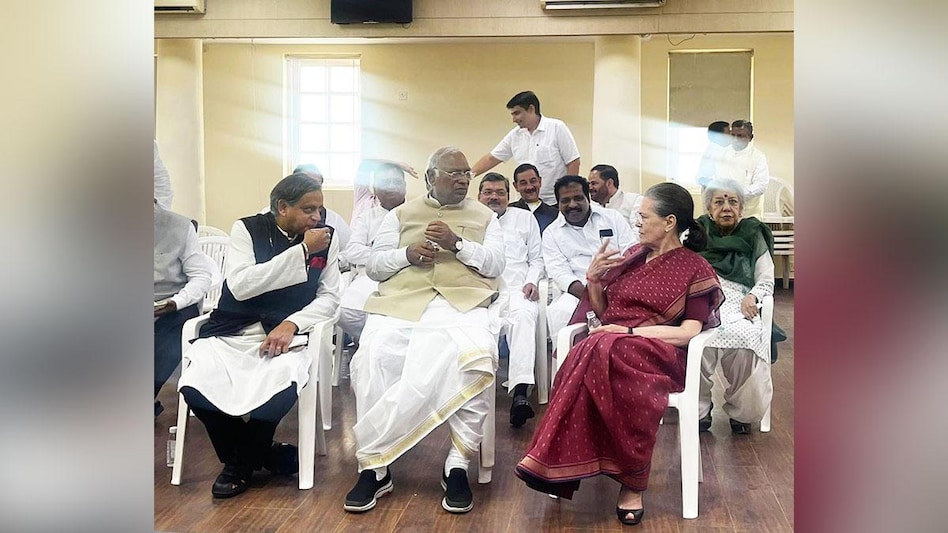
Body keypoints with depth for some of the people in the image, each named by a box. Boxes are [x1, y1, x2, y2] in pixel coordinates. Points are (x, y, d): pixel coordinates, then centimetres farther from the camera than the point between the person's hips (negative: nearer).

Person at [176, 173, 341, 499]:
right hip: (230, 333, 0)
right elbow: (240, 285, -14)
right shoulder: (247, 229, 0)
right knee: (195, 387, -28)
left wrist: (291, 323, -15)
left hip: (284, 336, 0)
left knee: (280, 391, -33)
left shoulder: (326, 239, 5)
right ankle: (265, 455, -1)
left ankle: (240, 463, 1)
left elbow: (329, 297, 4)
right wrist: (301, 251, -16)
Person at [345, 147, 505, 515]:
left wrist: (457, 244, -7)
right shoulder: (400, 214, 22)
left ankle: (457, 466, -21)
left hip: (462, 303, 0)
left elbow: (495, 266, 8)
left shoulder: (484, 217, 22)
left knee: (476, 362, -34)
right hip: (400, 302, 1)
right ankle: (373, 467, -17)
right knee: (372, 361, -29)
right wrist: (406, 254, -5)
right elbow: (373, 266, 15)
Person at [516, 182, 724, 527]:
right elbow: (602, 311, 22)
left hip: (658, 356, -4)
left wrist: (629, 331, -16)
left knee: (606, 353, -38)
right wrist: (593, 279, 3)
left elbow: (689, 332, -8)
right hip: (609, 347, 4)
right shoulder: (635, 255, 20)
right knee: (599, 352, -35)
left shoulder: (695, 269, 3)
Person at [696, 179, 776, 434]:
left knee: (744, 336, -36)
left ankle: (739, 411, -10)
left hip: (737, 304, 0)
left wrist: (752, 296, -9)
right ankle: (699, 409, -18)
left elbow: (766, 280, 14)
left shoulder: (753, 236, 19)